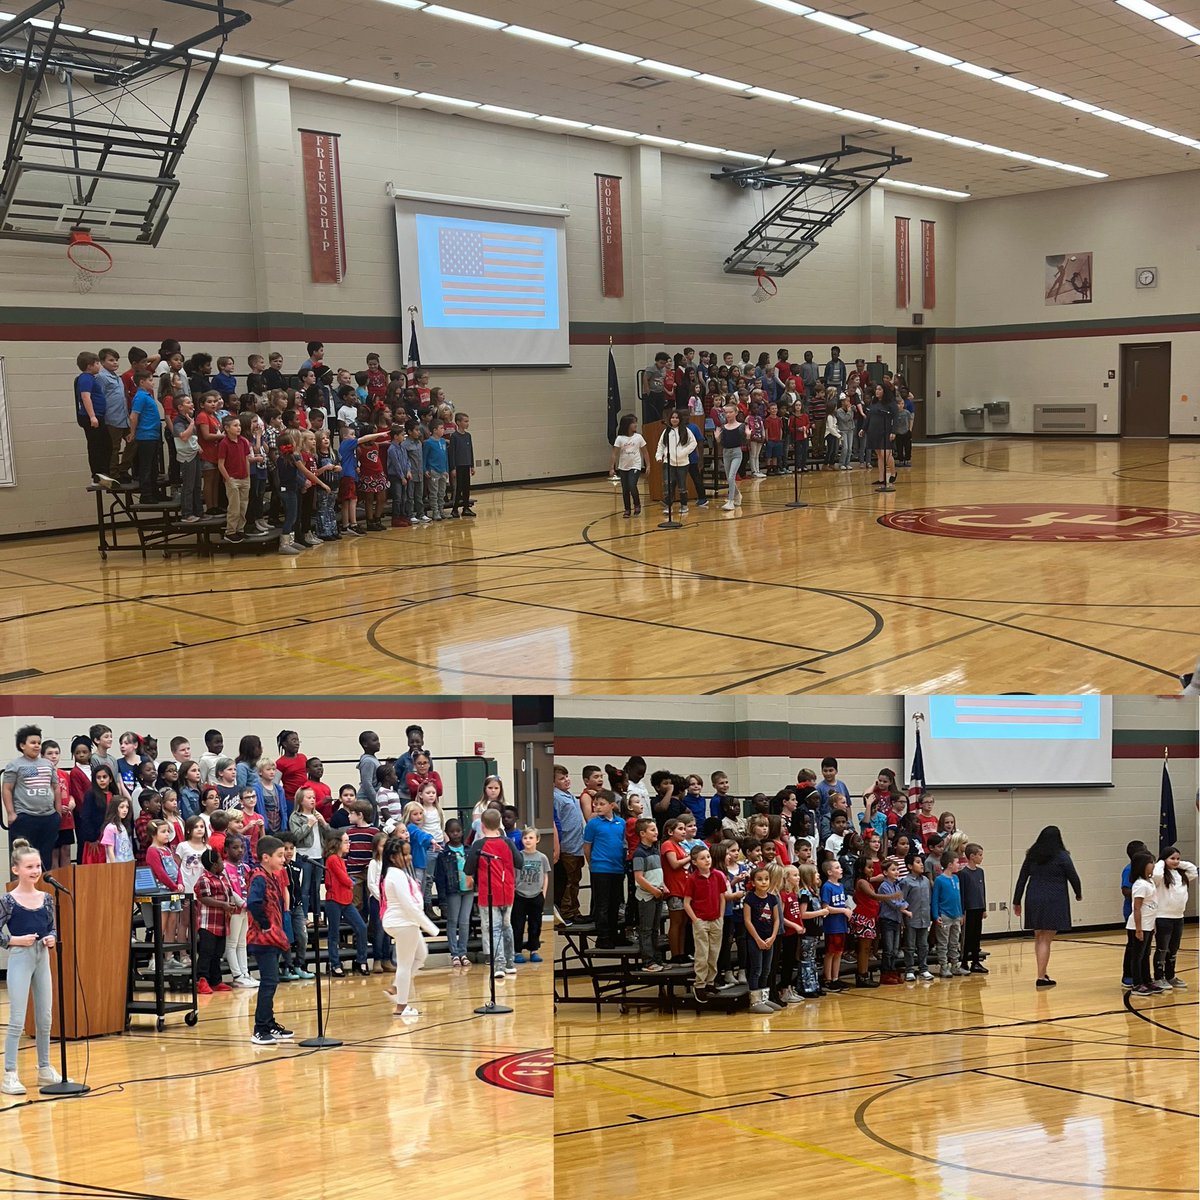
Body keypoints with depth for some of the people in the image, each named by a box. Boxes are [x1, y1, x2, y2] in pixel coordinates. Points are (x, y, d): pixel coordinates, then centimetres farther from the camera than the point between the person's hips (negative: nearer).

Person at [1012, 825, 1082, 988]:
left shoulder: (1032, 856, 8)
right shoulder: (1061, 856, -5)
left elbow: (1022, 879, 8)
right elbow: (1073, 877, -1)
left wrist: (1017, 902, 14)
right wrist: (1078, 894, 18)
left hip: (1034, 901, 4)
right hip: (1054, 902, -4)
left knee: (1038, 938, 17)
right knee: (1046, 940, -3)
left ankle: (1042, 973, 21)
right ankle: (1041, 977, -5)